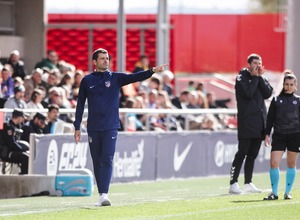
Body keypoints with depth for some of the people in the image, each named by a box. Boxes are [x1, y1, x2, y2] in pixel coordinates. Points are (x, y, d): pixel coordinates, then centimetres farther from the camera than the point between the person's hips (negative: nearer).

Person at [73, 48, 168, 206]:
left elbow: (135, 77, -10)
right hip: (93, 128, 1)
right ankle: (101, 195, 12)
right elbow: (80, 104, 8)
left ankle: (104, 194, -20)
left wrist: (152, 71, -26)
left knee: (107, 160, -12)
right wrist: (77, 127, 5)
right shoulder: (87, 81, 6)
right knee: (97, 162, 5)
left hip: (110, 128, -1)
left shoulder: (116, 78, 5)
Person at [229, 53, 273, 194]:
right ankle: (233, 184, -7)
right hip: (246, 123, -6)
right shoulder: (241, 78, -3)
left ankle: (248, 184, 14)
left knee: (253, 154, 9)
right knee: (242, 153, -8)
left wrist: (260, 77, -5)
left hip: (259, 122, 6)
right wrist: (255, 77, -9)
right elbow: (248, 93, -18)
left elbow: (268, 93, -1)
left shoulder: (261, 78, 15)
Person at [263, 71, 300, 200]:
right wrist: (267, 134, 2)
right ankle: (274, 193, -2)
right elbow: (270, 118, 8)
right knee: (274, 163, -10)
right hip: (279, 135, 0)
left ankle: (288, 192, 15)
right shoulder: (276, 100, 7)